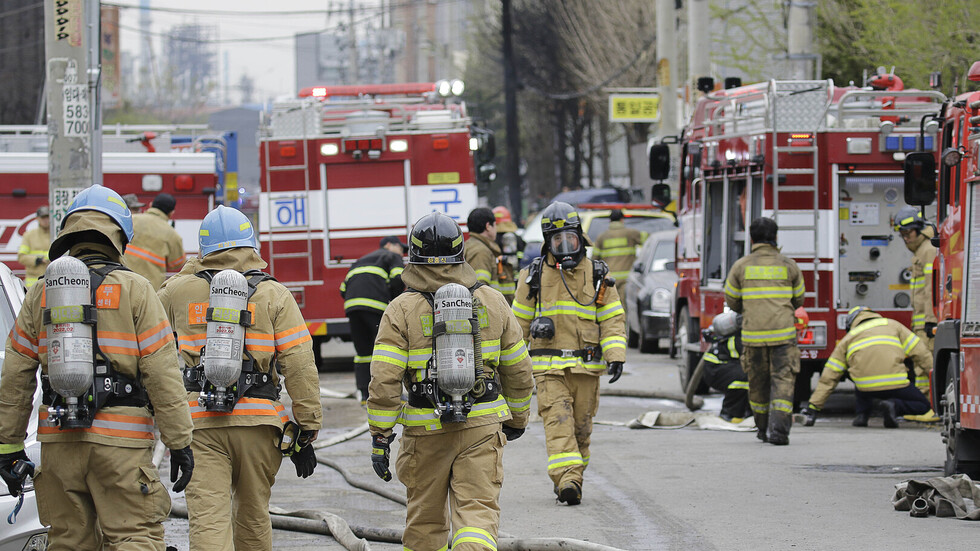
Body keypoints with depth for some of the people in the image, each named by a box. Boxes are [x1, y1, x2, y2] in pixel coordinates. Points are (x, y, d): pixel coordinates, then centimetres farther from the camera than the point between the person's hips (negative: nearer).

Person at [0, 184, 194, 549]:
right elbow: (162, 373, -5)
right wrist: (180, 441, -1)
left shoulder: (40, 295, 10)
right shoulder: (134, 291, -2)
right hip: (120, 438, -4)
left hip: (58, 438, 4)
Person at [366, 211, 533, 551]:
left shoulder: (402, 310, -6)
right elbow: (518, 370, 10)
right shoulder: (491, 302, 3)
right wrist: (518, 419, 24)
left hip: (426, 430, -1)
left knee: (426, 521, 14)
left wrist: (380, 437, -5)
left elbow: (385, 380, -11)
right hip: (482, 426, 1)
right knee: (477, 512, -4)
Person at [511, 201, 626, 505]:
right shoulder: (533, 276, 5)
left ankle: (572, 480, 23)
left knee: (581, 427, 8)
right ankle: (567, 481, -27)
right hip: (549, 366, -2)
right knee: (558, 422, -16)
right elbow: (520, 321, 11)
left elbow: (613, 319, 4)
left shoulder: (597, 276, 5)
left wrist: (616, 355, -10)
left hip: (586, 366, 2)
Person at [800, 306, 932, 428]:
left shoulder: (848, 338, 22)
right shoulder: (892, 325, 22)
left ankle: (862, 413, 14)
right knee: (923, 405, 19)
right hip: (895, 386, -2)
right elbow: (920, 352, 14)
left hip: (867, 389, 2)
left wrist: (813, 407, 23)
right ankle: (895, 406, -10)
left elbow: (829, 377, 20)